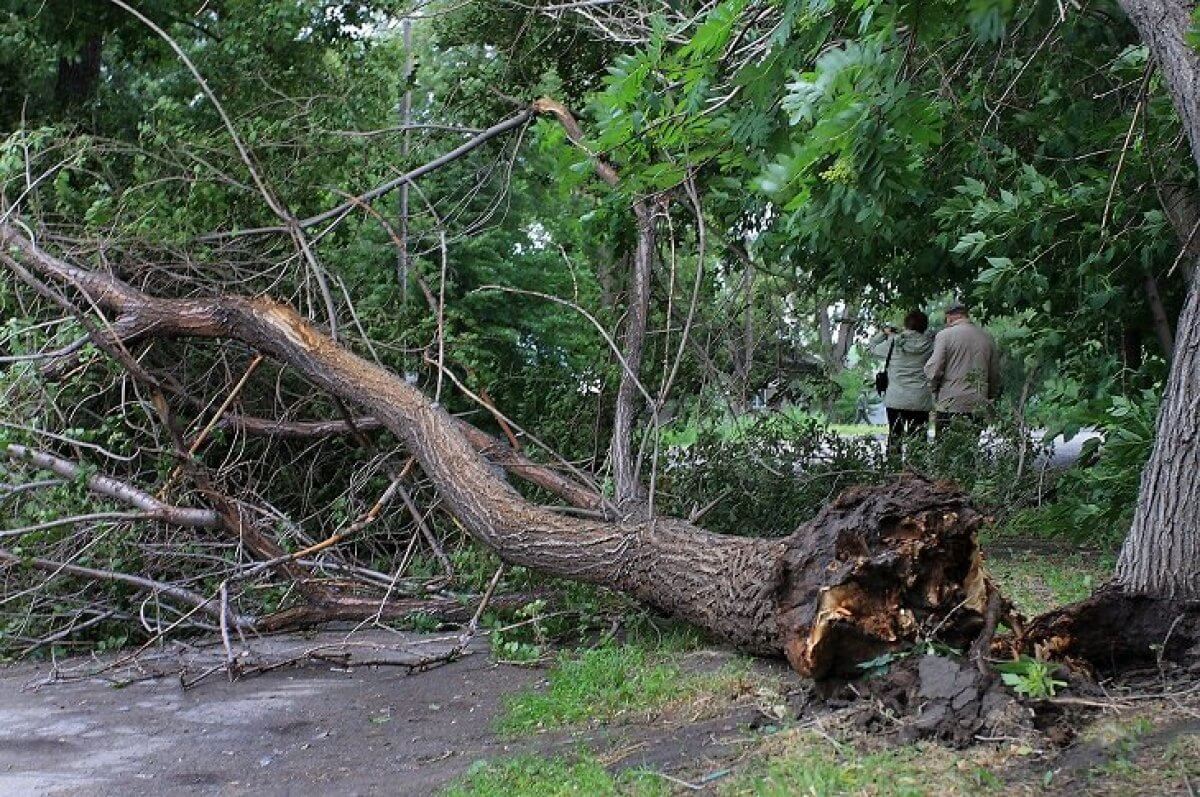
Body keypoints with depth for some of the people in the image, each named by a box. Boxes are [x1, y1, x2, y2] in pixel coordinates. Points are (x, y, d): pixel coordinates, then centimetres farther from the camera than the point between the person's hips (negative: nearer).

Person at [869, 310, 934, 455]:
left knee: (894, 439, 8)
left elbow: (873, 348, 14)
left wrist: (884, 333, 26)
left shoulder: (893, 342, -3)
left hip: (895, 400, 0)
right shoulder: (929, 344, -2)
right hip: (921, 401, 0)